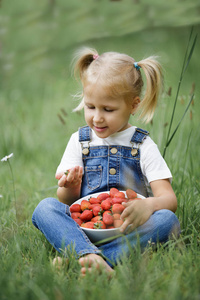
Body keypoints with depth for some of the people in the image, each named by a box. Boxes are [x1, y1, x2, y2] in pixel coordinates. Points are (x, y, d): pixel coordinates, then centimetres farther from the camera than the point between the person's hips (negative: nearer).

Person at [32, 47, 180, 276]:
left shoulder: (143, 146, 8)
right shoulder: (79, 141, 13)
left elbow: (169, 198, -2)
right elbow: (67, 202, 11)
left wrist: (149, 205, -27)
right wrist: (70, 188, -15)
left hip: (127, 228, -1)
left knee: (167, 220, -30)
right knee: (45, 207, -23)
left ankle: (79, 259, -41)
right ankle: (92, 257, -48)